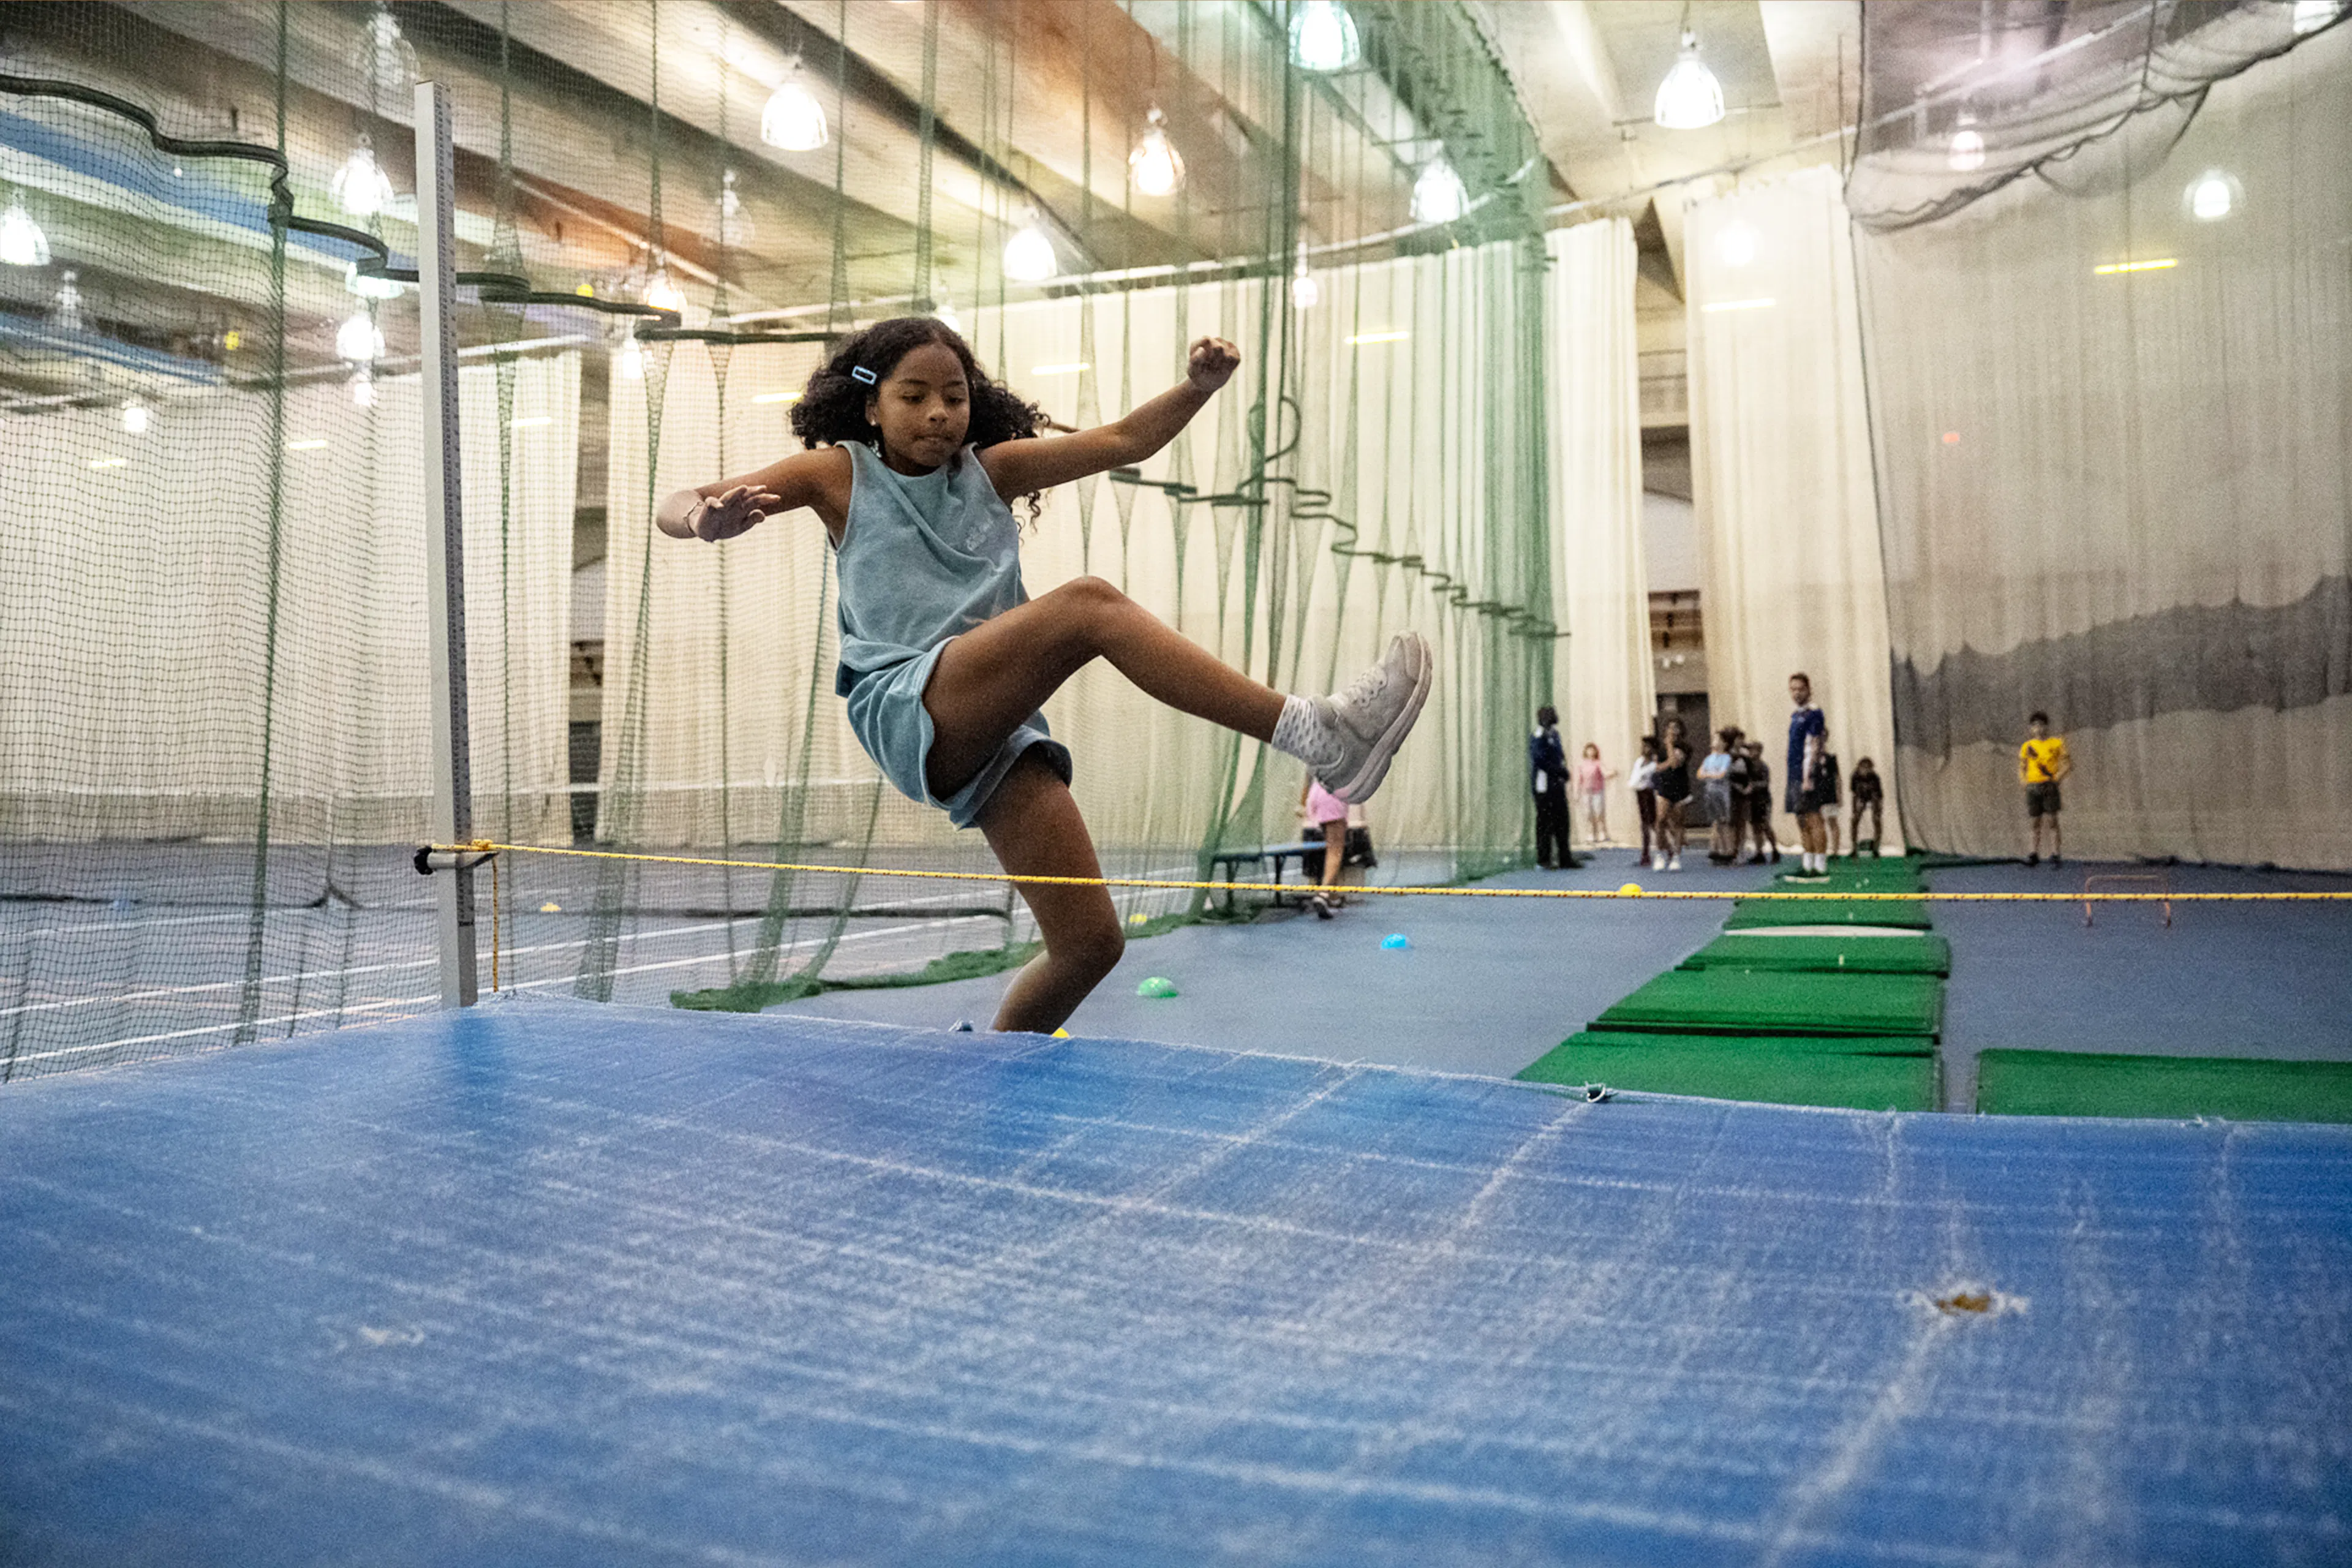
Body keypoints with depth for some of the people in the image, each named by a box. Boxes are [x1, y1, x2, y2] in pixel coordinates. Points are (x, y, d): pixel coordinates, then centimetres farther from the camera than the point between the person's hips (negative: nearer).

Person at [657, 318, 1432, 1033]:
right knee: (1088, 604, -28)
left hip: (999, 728, 6)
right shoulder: (838, 472, 9)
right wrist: (707, 519, -24)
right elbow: (675, 507, 1)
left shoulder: (991, 470, 18)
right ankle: (1315, 735, -36)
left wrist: (1197, 387, -5)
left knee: (1090, 940, -4)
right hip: (906, 712, -5)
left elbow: (1122, 440, 13)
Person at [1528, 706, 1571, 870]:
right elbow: (1540, 760, -20)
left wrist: (1564, 770, 5)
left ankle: (1565, 858, 15)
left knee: (1562, 821, 10)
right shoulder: (1538, 737, -12)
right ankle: (1544, 859, 1)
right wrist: (1560, 770, -17)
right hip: (1544, 785, -9)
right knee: (1545, 823, -5)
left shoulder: (1554, 735, 17)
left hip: (1558, 784, 9)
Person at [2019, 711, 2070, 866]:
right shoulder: (2027, 746, 12)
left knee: (2052, 820, -6)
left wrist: (2056, 777, -10)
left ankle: (2056, 854, -5)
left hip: (2050, 785, -2)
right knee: (2035, 822, 5)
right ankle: (2034, 854, 10)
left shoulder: (2056, 743, 4)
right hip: (2032, 787, 3)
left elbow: (2068, 764, 5)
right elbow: (2021, 768, 19)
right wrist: (2024, 781, 1)